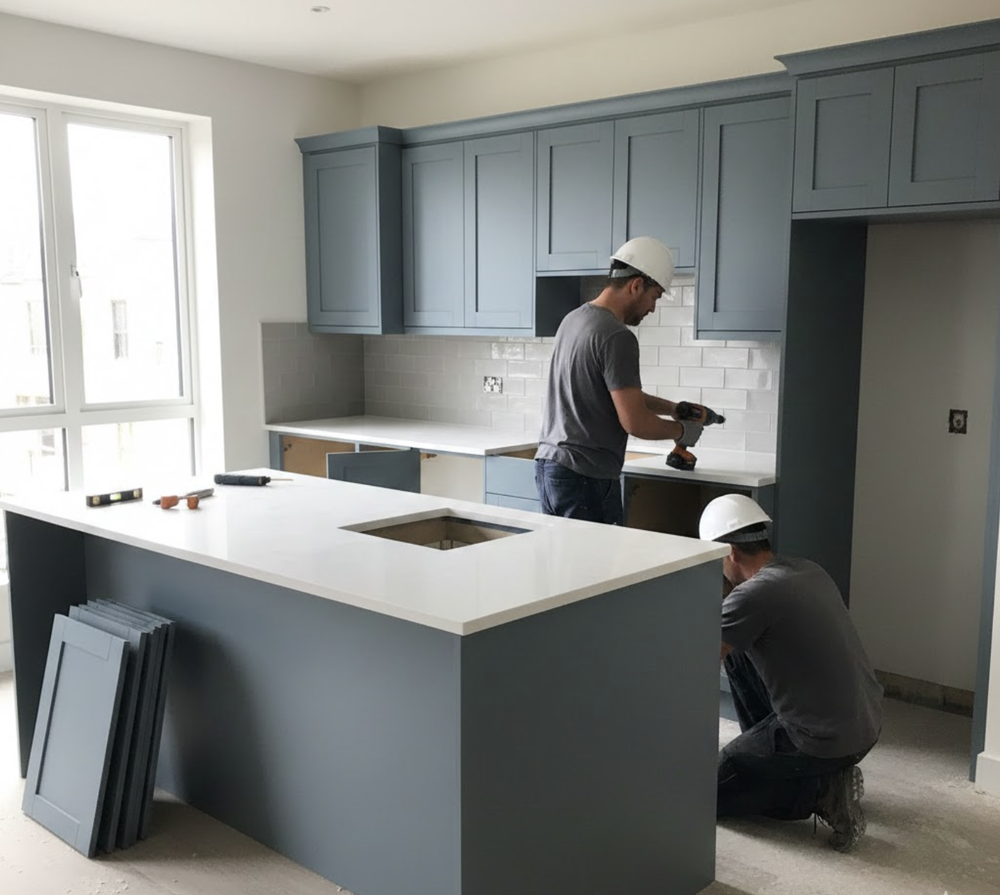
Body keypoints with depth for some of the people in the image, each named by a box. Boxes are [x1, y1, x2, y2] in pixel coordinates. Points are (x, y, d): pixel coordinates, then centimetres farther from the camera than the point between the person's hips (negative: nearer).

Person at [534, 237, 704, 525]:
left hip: (549, 465, 10)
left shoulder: (574, 318, 13)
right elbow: (634, 422, -16)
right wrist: (681, 431, 1)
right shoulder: (617, 337, -16)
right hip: (584, 476, -9)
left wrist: (673, 407, 23)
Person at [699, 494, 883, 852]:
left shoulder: (753, 594, -19)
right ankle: (769, 758, 22)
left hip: (825, 742, -8)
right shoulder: (808, 570, 6)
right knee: (739, 652, 18)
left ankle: (823, 790, -1)